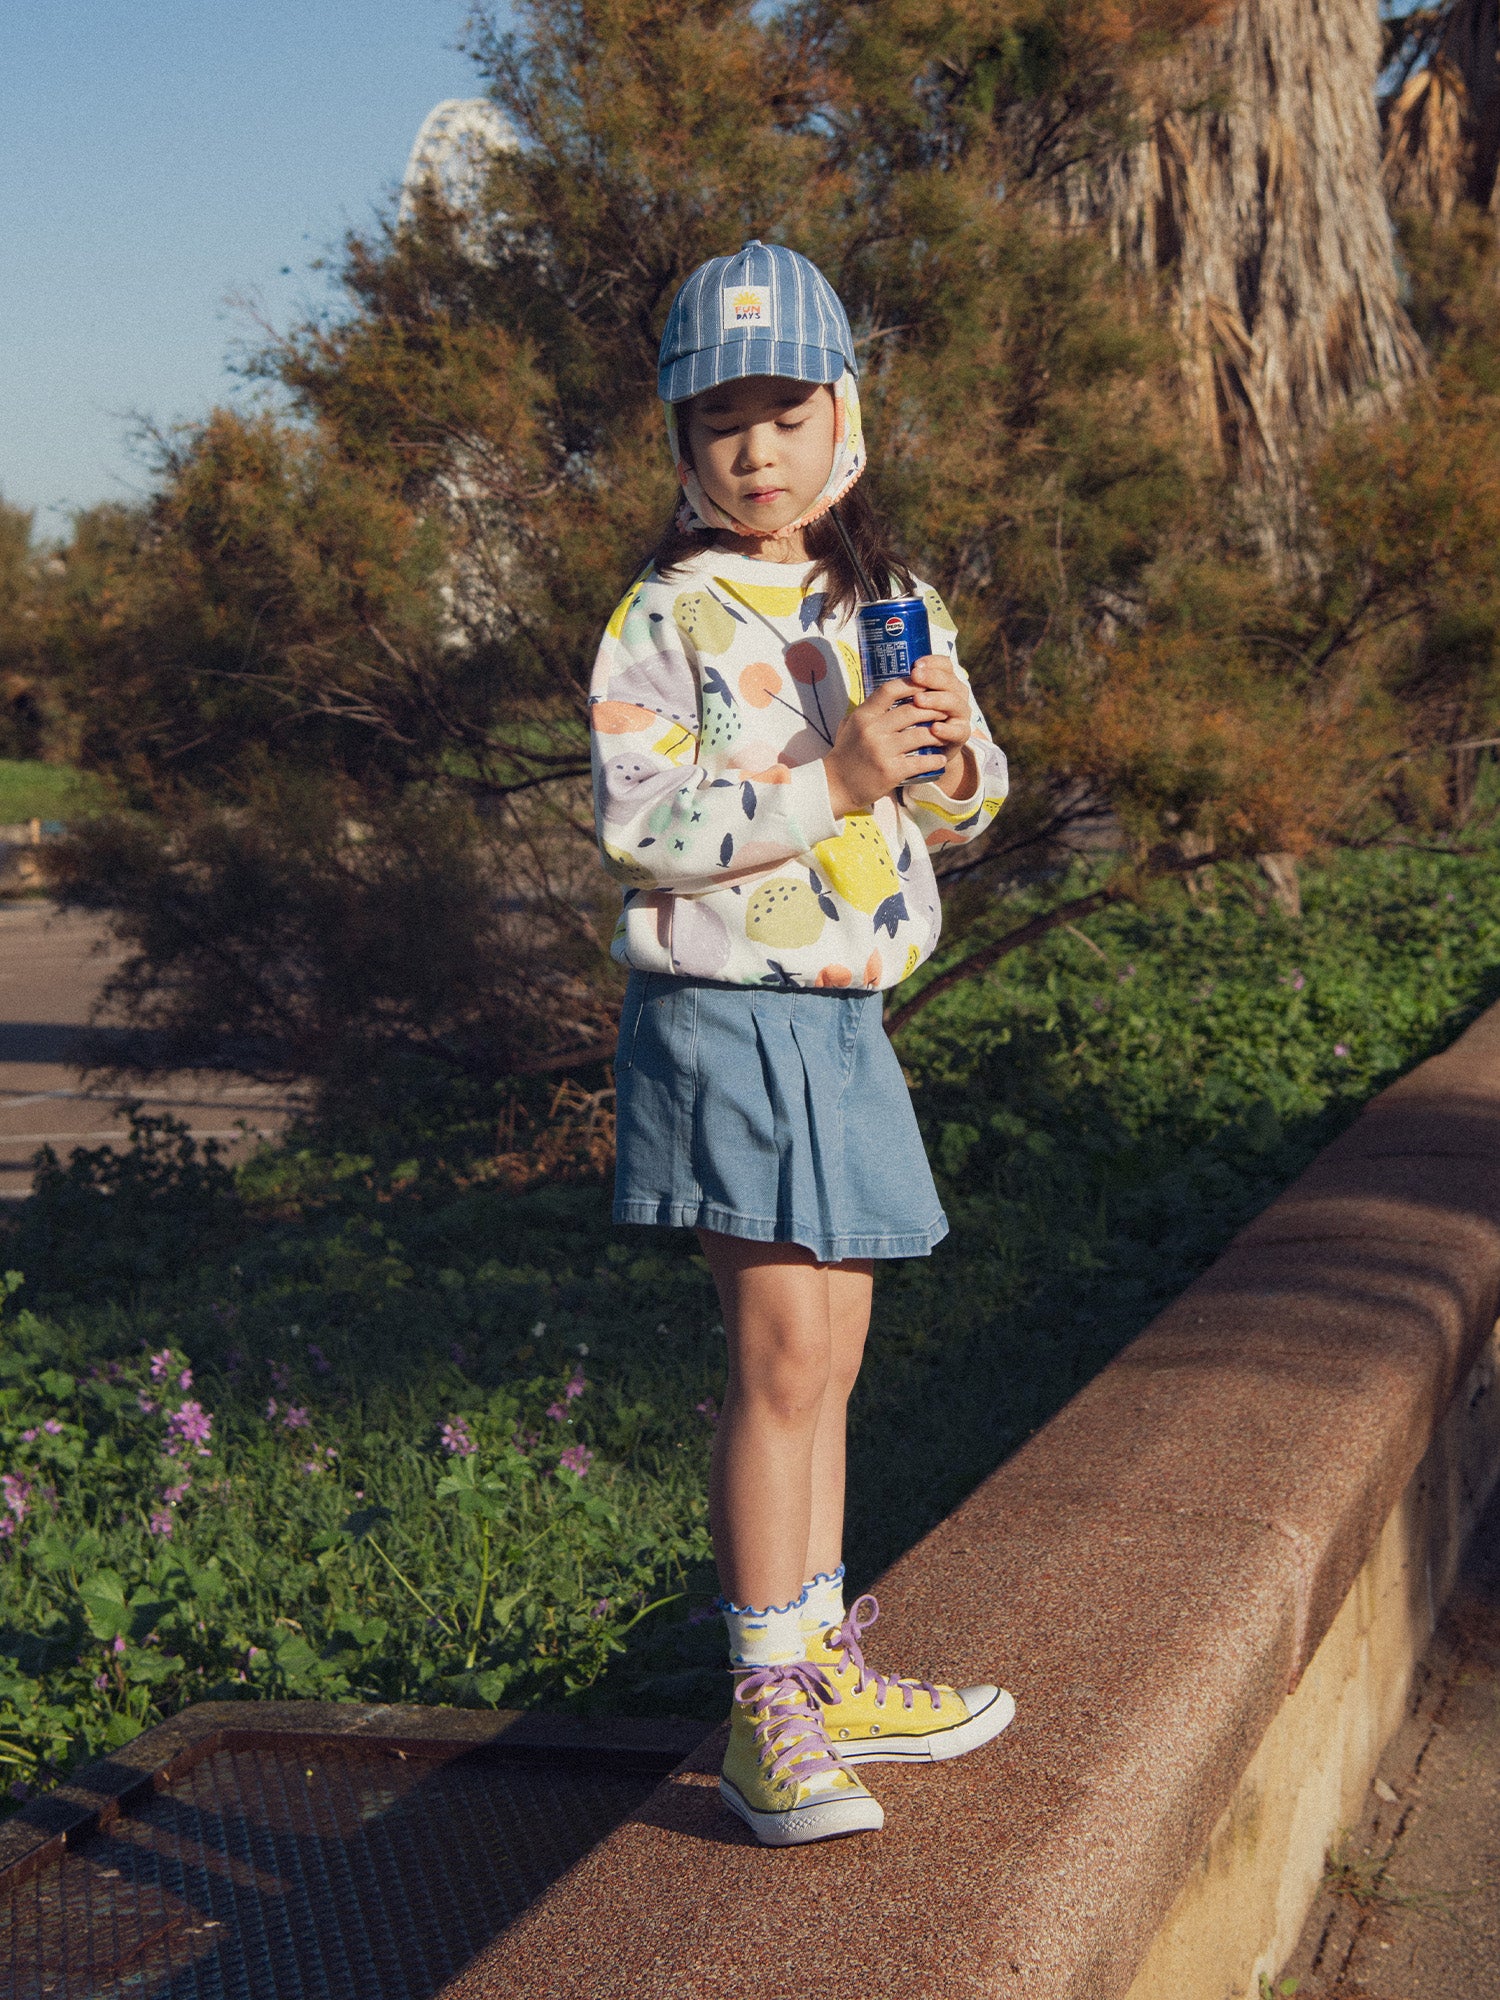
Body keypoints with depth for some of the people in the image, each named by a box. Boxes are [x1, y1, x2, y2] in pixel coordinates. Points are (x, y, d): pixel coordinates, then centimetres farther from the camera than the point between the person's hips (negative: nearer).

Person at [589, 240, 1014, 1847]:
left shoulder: (890, 601, 12)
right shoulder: (664, 619, -6)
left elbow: (963, 807, 16)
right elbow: (639, 831, -17)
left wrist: (955, 762, -7)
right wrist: (833, 779, -20)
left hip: (847, 1018, 6)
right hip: (727, 1016, -6)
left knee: (829, 1354, 12)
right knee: (784, 1355, -9)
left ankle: (823, 1665, 24)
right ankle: (766, 1711, -1)